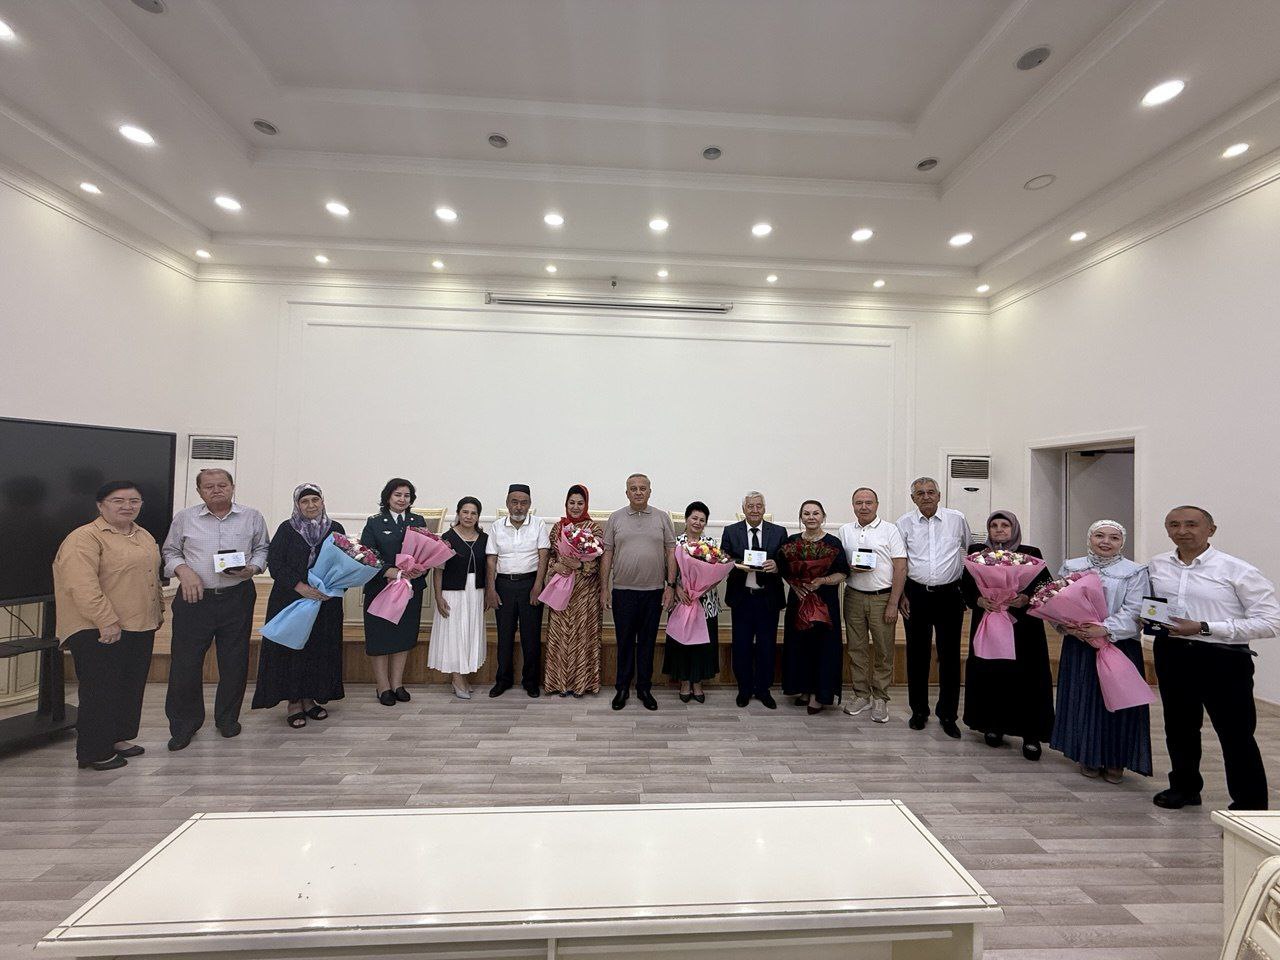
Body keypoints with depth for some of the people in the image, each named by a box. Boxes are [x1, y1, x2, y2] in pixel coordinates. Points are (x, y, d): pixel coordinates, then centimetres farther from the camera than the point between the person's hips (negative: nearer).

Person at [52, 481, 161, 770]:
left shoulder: (145, 536, 12)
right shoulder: (84, 538, -13)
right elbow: (82, 586, -22)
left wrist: (158, 609, 19)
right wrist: (107, 622, -24)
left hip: (141, 627, 8)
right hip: (100, 632, -8)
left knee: (131, 688, 16)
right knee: (100, 692, 2)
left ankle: (119, 738, 30)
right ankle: (94, 752, 15)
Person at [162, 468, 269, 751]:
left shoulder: (252, 517, 4)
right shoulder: (184, 519, 4)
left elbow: (262, 548, 11)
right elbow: (170, 551, 12)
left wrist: (252, 568, -8)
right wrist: (183, 570, -7)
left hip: (238, 598, 0)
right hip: (194, 598, 0)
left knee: (235, 662, 8)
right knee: (185, 662, 3)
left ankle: (227, 718, 27)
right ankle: (183, 724, 22)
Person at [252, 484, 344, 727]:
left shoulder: (335, 529, 5)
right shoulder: (287, 529, 0)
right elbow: (274, 563, -6)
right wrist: (301, 587, -17)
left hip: (326, 603, 2)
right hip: (290, 600, -2)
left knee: (320, 650, 6)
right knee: (291, 649, 1)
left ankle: (310, 699, 20)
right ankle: (294, 703, 13)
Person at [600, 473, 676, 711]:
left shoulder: (662, 518, 4)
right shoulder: (615, 518, 3)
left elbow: (671, 552, 3)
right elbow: (607, 554, 3)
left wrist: (670, 585, -3)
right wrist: (604, 588, 0)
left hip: (654, 591, 1)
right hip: (622, 591, 0)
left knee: (647, 642, 10)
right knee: (624, 642, 9)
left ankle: (644, 689, 24)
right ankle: (622, 688, 23)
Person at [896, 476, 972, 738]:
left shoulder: (957, 519, 2)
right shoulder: (905, 523, 1)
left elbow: (971, 551, 15)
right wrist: (901, 596, 0)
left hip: (950, 595, 0)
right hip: (916, 595, 0)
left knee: (950, 655, 5)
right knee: (917, 654, 8)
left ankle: (947, 714, 20)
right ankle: (919, 711, 23)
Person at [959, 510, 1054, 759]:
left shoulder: (1031, 554, 6)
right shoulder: (977, 552, 8)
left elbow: (1046, 585, 0)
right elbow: (965, 585, 4)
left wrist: (1027, 598, -18)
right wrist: (978, 600, -15)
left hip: (1024, 626, -1)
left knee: (1027, 676, -3)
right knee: (989, 673, 2)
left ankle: (1031, 734, 6)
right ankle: (993, 725, 17)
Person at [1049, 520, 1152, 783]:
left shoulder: (1135, 572, 0)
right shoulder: (1070, 567, 7)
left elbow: (1133, 611, -10)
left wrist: (1105, 629, -23)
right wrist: (1068, 626, -14)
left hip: (1119, 646, -2)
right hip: (1078, 646, 2)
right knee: (1082, 699, 8)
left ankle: (1116, 761, 21)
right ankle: (1088, 757, 23)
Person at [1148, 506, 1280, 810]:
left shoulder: (1238, 570, -11)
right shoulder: (1157, 565, 4)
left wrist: (1203, 627, -20)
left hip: (1223, 659, -5)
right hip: (1172, 653, 5)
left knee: (1235, 734, 3)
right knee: (1179, 727, 19)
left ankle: (1250, 806, 22)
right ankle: (1184, 788, 37)